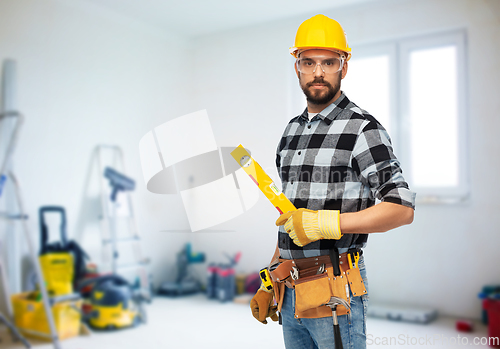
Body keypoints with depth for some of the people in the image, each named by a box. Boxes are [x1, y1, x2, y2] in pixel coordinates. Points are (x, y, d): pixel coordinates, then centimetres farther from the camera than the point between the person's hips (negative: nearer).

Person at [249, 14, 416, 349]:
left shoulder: (363, 129, -9)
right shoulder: (292, 130, 13)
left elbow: (402, 208, -15)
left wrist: (326, 222, -21)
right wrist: (269, 282, 15)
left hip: (335, 294, -6)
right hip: (290, 292, 6)